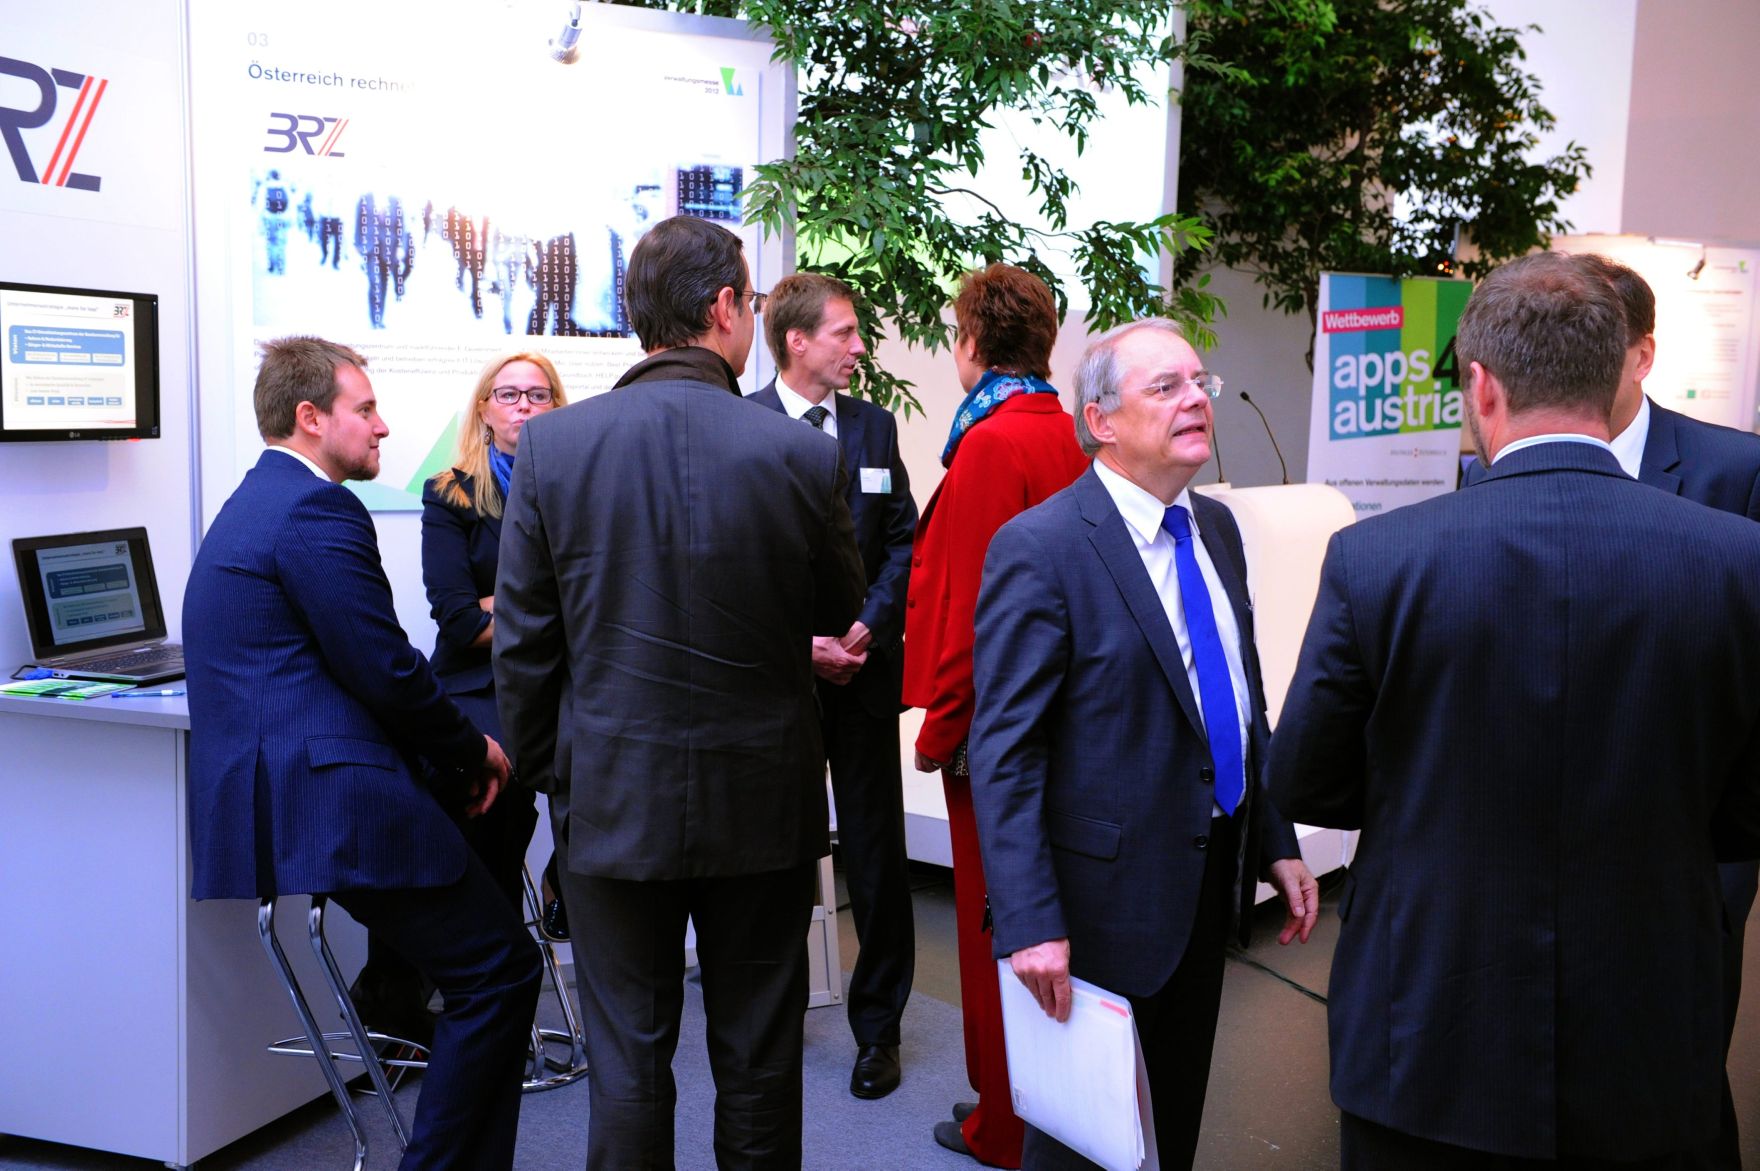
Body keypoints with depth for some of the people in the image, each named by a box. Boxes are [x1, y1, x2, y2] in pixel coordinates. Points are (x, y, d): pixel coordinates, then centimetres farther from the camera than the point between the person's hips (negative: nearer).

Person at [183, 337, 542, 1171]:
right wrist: (472, 750, 2)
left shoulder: (253, 504, 22)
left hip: (270, 794, 11)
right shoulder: (317, 510, -11)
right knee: (500, 971, -5)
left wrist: (456, 750, 13)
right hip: (334, 798, -11)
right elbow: (385, 670, -16)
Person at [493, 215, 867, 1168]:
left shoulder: (552, 444, -9)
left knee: (627, 1061, 12)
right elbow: (838, 618, 2)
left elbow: (522, 641, -3)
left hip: (613, 801, 1)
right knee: (757, 1057, 16)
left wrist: (543, 770, 10)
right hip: (762, 802, 0)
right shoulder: (801, 453, -13)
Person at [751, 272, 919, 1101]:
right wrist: (797, 643, -13)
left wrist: (867, 627, -7)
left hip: (863, 664, 3)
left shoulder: (873, 425, 8)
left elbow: (902, 540, 7)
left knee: (876, 852, 5)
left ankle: (877, 1026, 18)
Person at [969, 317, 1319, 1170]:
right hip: (1107, 897, -7)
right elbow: (1004, 754, -21)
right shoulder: (1038, 549, -18)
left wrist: (1277, 843, 11)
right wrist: (1029, 924, -25)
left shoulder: (1215, 527, 6)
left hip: (1212, 881, 7)